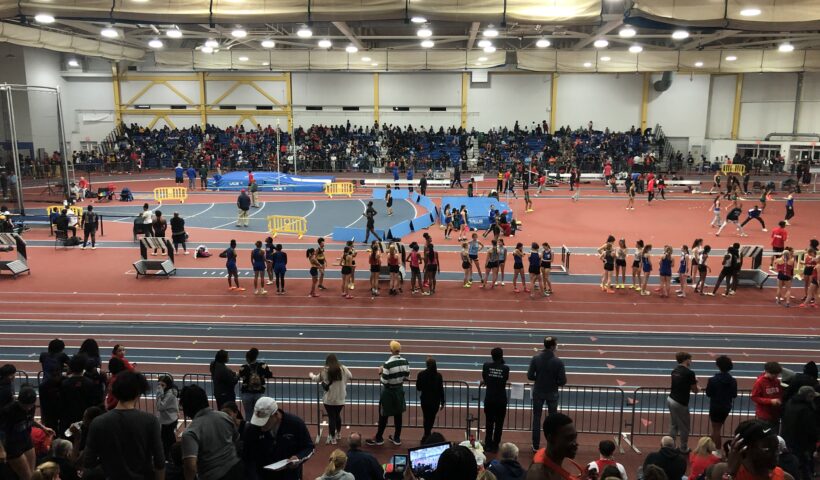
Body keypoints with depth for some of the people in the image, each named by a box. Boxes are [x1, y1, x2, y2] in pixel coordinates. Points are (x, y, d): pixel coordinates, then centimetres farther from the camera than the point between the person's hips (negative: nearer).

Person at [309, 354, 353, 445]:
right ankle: (338, 434, 39)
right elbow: (350, 377, 12)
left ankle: (332, 438, 12)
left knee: (331, 417, 6)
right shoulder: (343, 369, -5)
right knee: (337, 415, 22)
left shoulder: (325, 371, -9)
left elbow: (316, 379, 8)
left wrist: (311, 375, 30)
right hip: (340, 399, 3)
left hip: (329, 399, -3)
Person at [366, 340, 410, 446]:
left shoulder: (388, 364, -24)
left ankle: (379, 438, 21)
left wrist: (380, 372, -5)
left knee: (383, 415, 8)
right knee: (398, 415, 14)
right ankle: (397, 438, 25)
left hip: (389, 391, -5)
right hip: (400, 390, 5)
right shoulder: (405, 361, -6)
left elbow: (384, 381, -21)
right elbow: (406, 376, 2)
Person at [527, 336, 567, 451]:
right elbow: (562, 381, -15)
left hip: (538, 393, 1)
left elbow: (530, 376, -9)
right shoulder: (558, 362, -17)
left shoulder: (536, 359, -12)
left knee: (536, 419, 13)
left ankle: (536, 445, 19)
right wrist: (554, 382, 5)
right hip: (552, 394, -1)